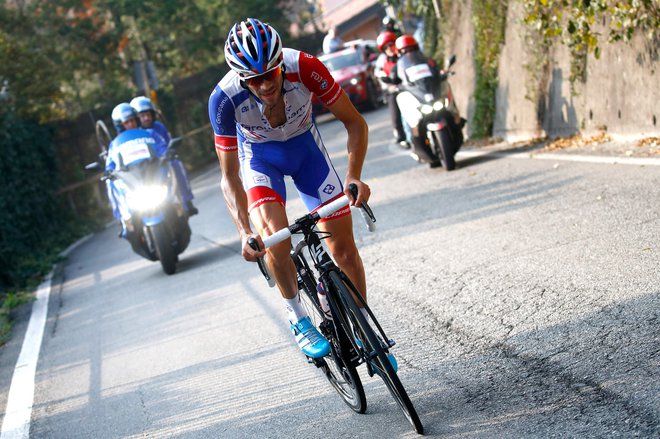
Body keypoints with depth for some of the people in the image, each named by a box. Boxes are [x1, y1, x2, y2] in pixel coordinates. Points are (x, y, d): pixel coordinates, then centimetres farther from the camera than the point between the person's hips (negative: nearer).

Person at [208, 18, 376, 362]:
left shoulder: (304, 67, -33)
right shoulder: (224, 98, -33)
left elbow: (354, 122, -22)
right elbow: (230, 177, -25)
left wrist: (354, 176, -36)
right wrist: (244, 233, -38)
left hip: (305, 146, 1)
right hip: (260, 156, -1)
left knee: (343, 246, -4)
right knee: (274, 235, -28)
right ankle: (297, 318, -4)